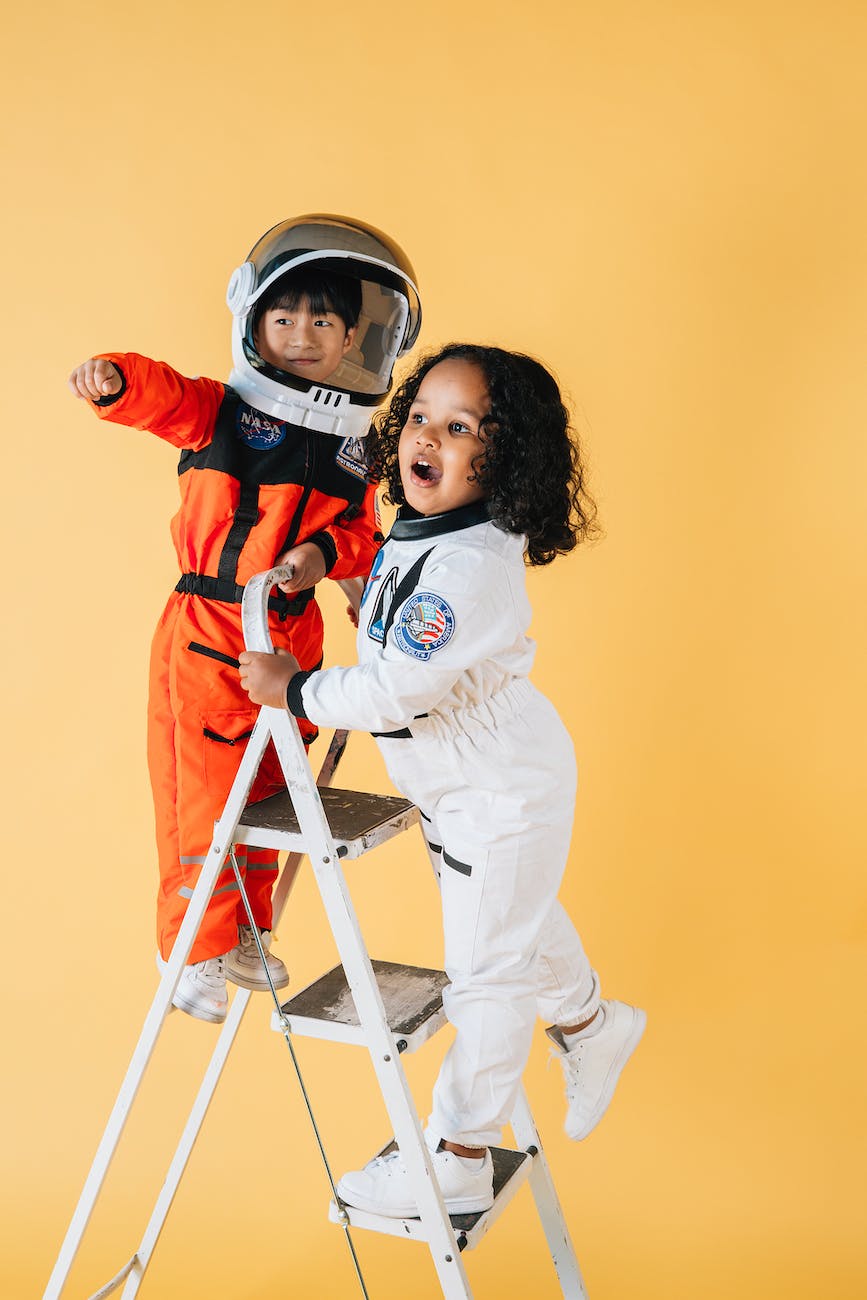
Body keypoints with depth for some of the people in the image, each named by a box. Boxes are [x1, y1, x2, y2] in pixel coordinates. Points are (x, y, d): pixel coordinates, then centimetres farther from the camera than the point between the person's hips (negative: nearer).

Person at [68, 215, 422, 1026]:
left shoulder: (356, 449, 2)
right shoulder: (220, 412, -9)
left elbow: (363, 535, 5)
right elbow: (159, 395, -23)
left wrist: (327, 552, -16)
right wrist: (114, 379, -45)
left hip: (293, 638, 5)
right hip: (205, 635, -4)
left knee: (266, 798, 18)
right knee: (200, 803, 2)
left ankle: (244, 936, 38)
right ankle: (192, 950, 22)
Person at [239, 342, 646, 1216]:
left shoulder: (471, 566, -32)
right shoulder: (414, 533, -3)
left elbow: (392, 691, -34)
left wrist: (293, 690, -21)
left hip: (503, 793, -9)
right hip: (459, 782, 9)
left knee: (487, 970, 4)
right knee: (522, 922, 28)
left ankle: (455, 1161, 18)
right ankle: (589, 1024, 54)